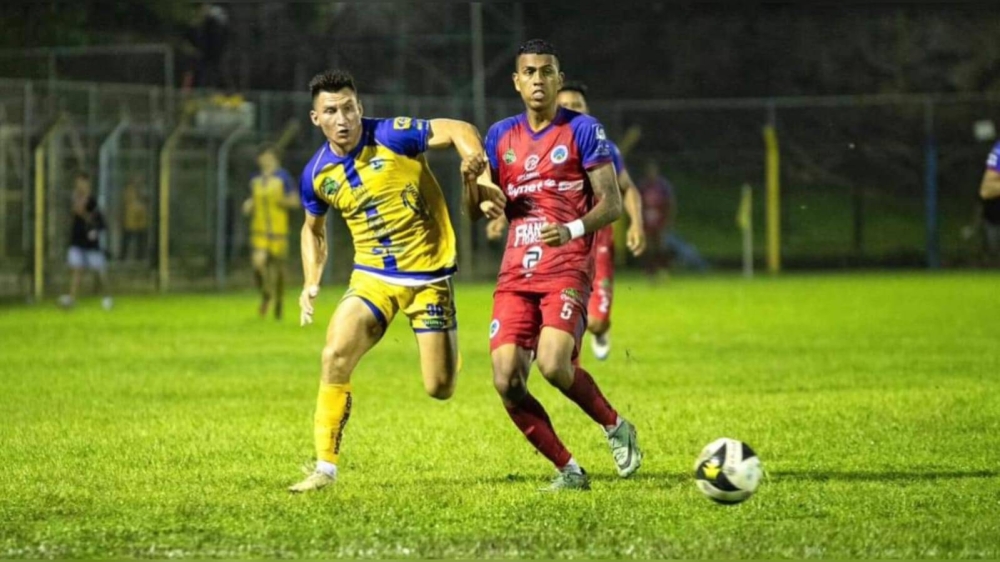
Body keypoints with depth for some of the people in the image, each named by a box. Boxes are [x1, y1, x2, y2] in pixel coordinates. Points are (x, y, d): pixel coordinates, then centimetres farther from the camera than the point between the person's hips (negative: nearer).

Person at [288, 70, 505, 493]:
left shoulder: (392, 136, -14)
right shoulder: (317, 175, -1)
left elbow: (458, 130, -14)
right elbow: (313, 229, 18)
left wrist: (474, 160, -36)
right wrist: (312, 283, 7)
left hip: (429, 275, -3)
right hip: (372, 278, 3)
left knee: (440, 389, -3)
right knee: (335, 356, -20)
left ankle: (451, 356, 37)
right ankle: (325, 467, -12)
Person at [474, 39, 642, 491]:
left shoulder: (582, 130, 0)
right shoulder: (501, 136, 14)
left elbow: (612, 203, -3)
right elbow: (477, 207, 16)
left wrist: (573, 229, -21)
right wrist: (474, 183, -8)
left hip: (566, 271, -5)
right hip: (515, 274, 5)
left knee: (553, 365, -25)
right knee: (507, 382, -10)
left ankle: (615, 427, 4)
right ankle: (568, 470, 6)